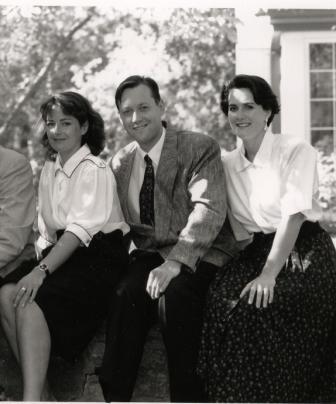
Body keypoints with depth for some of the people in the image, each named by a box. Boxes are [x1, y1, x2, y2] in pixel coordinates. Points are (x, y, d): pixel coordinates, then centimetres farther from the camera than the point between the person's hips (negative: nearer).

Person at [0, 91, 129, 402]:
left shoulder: (94, 169, -8)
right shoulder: (49, 170, 16)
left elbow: (81, 228, -19)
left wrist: (42, 270, -28)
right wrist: (40, 266, 0)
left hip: (99, 257, -7)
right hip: (60, 253, 7)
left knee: (30, 301, -29)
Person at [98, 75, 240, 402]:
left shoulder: (200, 149, -6)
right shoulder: (120, 162, 12)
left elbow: (209, 212, -19)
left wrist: (175, 263, -30)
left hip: (199, 253, -4)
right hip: (149, 253, 4)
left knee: (174, 294, -34)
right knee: (125, 293, -27)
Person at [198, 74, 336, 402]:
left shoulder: (297, 152, -6)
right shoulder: (228, 164, 11)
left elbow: (293, 216, -16)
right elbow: (237, 228, 6)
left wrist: (268, 274, -25)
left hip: (304, 252, -4)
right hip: (258, 252, 5)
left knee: (253, 310, -28)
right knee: (222, 301, -24)